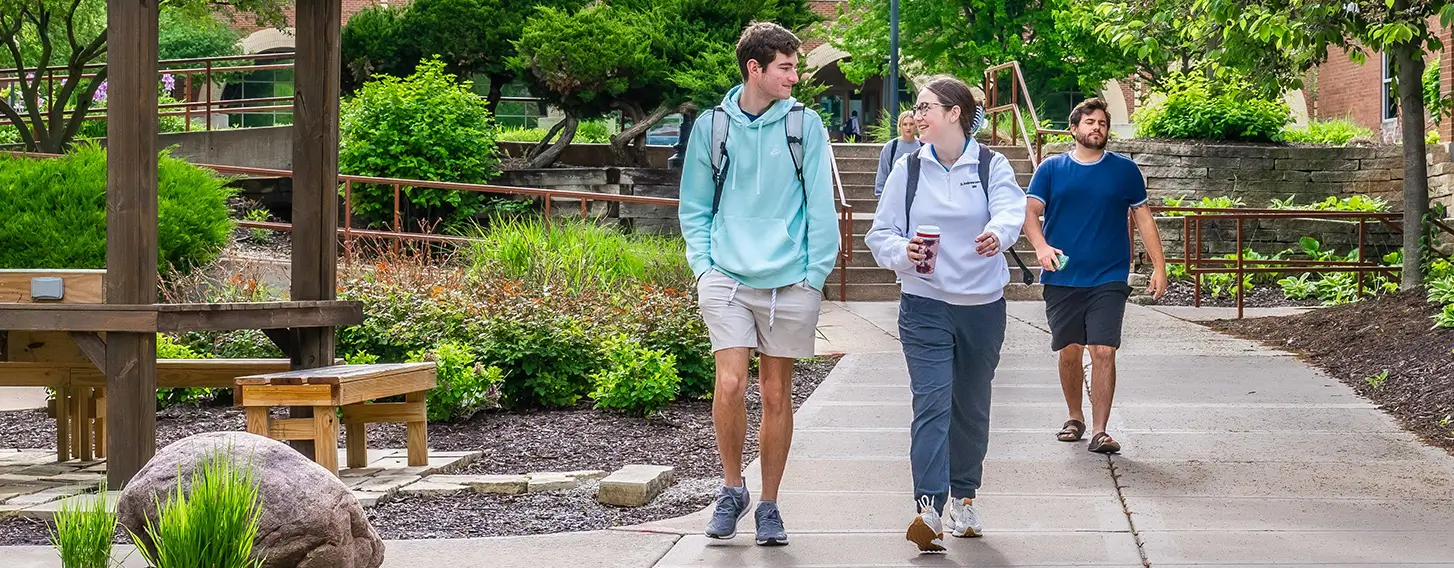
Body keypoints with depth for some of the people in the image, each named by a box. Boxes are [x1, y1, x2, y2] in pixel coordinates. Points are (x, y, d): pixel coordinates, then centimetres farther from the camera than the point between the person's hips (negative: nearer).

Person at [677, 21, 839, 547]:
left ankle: (769, 505, 18)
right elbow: (694, 208, 11)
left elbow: (821, 207, 3)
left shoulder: (804, 125, 1)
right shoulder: (711, 126, 3)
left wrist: (816, 274, -3)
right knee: (731, 385, -13)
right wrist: (702, 264, 1)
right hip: (727, 278, 0)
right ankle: (732, 488, 9)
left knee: (777, 395, 7)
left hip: (789, 282, 1)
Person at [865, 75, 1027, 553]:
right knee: (932, 402, -15)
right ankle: (929, 510, -24)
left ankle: (963, 498, 31)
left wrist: (998, 232, -44)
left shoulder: (991, 166, -1)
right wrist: (903, 252, -19)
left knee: (971, 406, 13)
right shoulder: (908, 169, 4)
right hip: (925, 306, 0)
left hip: (983, 306, 1)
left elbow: (1010, 208, -21)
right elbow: (880, 234, 3)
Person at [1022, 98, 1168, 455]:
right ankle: (1075, 418, 28)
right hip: (1062, 277, 1)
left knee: (1104, 352, -11)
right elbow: (1030, 212, 0)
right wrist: (1041, 246, -20)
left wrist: (1159, 267, 3)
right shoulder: (1051, 169, 6)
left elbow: (1143, 218, 10)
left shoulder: (1125, 170, 7)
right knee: (1069, 352, 7)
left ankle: (1099, 431, -8)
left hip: (1109, 279, -1)